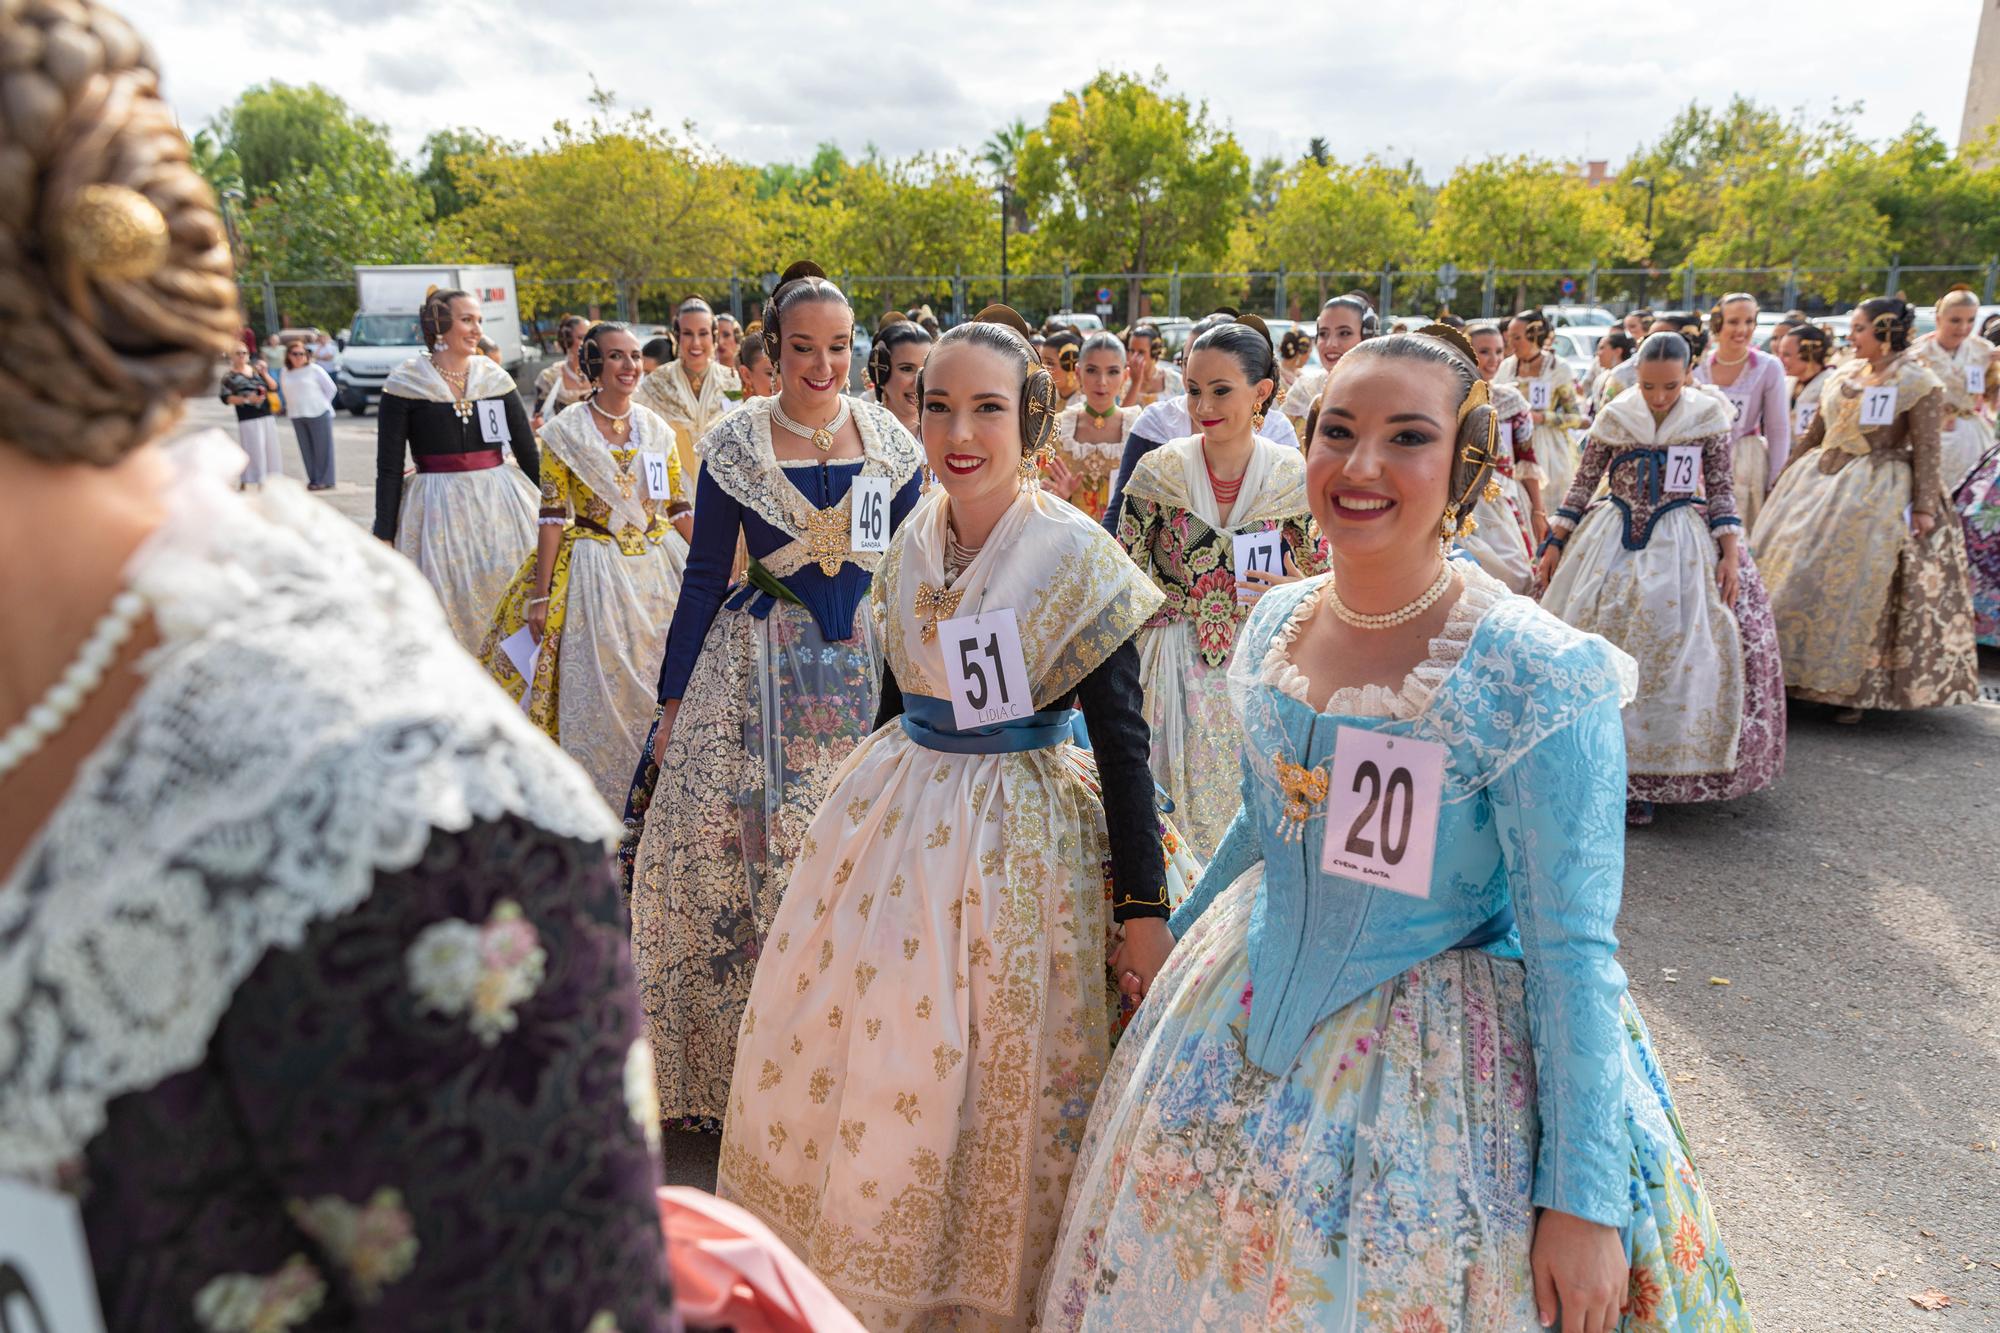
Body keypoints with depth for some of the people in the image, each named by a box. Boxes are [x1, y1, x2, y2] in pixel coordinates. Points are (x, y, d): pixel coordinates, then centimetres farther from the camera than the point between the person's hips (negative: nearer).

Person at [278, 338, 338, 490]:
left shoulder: (314, 369, -3)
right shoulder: (285, 373, 10)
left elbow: (331, 389, 1)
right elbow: (288, 394, 19)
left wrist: (321, 404, 2)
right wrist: (291, 408, 9)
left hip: (318, 414, -5)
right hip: (297, 416, 5)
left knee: (322, 447, -4)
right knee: (306, 449, 4)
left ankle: (325, 480, 1)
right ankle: (313, 479, 10)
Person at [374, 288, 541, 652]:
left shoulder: (496, 379, 7)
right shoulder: (405, 384, -2)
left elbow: (528, 451, 10)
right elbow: (389, 467, -2)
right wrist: (384, 536, -5)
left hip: (501, 504, 3)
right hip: (438, 511, -3)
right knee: (446, 615, 1)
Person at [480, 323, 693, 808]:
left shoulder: (657, 430, 5)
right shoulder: (565, 432, -5)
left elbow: (679, 509, 10)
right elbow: (553, 516, -7)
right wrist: (539, 595, -9)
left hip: (660, 568, 4)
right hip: (594, 570, -4)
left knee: (663, 683, 8)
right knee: (598, 689, 2)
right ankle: (599, 801, 17)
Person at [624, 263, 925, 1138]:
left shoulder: (887, 437, 4)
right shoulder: (735, 444, -2)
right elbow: (704, 576, 1)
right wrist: (671, 701, 0)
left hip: (870, 662, 2)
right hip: (758, 668, -2)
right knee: (743, 853, 0)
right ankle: (745, 1066, 19)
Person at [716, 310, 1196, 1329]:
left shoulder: (1077, 558, -15)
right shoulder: (913, 541, 2)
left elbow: (1121, 740, -14)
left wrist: (1143, 906, -14)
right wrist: (866, 801, 20)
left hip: (1020, 837, -6)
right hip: (896, 815, 6)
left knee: (988, 1075, 7)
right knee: (843, 1033, 15)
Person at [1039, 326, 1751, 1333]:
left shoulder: (1535, 675, -22)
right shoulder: (1277, 621, -4)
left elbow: (1571, 945, -19)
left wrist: (1584, 1198, -17)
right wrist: (1176, 937, 23)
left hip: (1442, 1065, -6)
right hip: (1248, 1016, 6)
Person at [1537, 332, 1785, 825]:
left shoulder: (1709, 416, -1)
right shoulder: (1614, 418, 1)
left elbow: (1722, 490, 1)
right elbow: (1584, 483, 7)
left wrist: (1731, 553, -7)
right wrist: (1555, 542, 4)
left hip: (1682, 544, -1)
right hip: (1613, 542, 1)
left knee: (1676, 648, -6)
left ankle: (1651, 772, 2)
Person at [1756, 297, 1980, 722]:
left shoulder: (1918, 383, -9)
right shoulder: (1844, 374, 8)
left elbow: (1927, 450, -11)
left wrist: (1924, 506, -15)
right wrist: (1792, 475, 18)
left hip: (1877, 493, -6)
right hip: (1820, 480, 7)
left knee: (1856, 584, -5)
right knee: (1796, 569, 6)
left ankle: (1851, 686, 8)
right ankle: (1799, 668, 18)